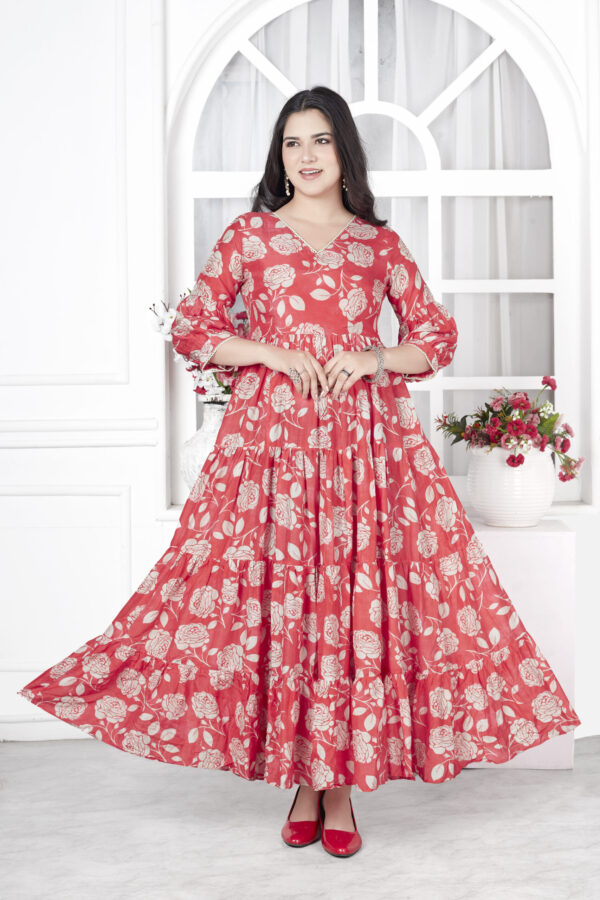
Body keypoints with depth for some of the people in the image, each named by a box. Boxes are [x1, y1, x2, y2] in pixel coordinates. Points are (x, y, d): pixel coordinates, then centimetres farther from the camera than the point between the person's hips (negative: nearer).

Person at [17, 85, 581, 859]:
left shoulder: (381, 244, 11)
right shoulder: (248, 235, 9)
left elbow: (438, 339, 13)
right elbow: (191, 330, 6)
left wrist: (374, 358, -5)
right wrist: (273, 352, -7)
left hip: (365, 434, 1)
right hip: (273, 432, 0)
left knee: (355, 594, -3)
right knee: (281, 593, -2)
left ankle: (342, 784, 10)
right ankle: (305, 783, 13)